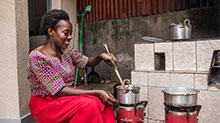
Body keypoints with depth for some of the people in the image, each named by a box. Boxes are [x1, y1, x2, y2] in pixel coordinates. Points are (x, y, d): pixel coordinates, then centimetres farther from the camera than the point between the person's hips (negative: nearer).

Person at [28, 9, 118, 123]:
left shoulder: (67, 51, 0)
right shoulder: (37, 57, -21)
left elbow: (88, 62, 10)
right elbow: (60, 90, -25)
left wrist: (101, 56, -13)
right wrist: (96, 92, -27)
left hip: (65, 99, 6)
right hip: (45, 104, -6)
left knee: (101, 103, -16)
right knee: (88, 106, -28)